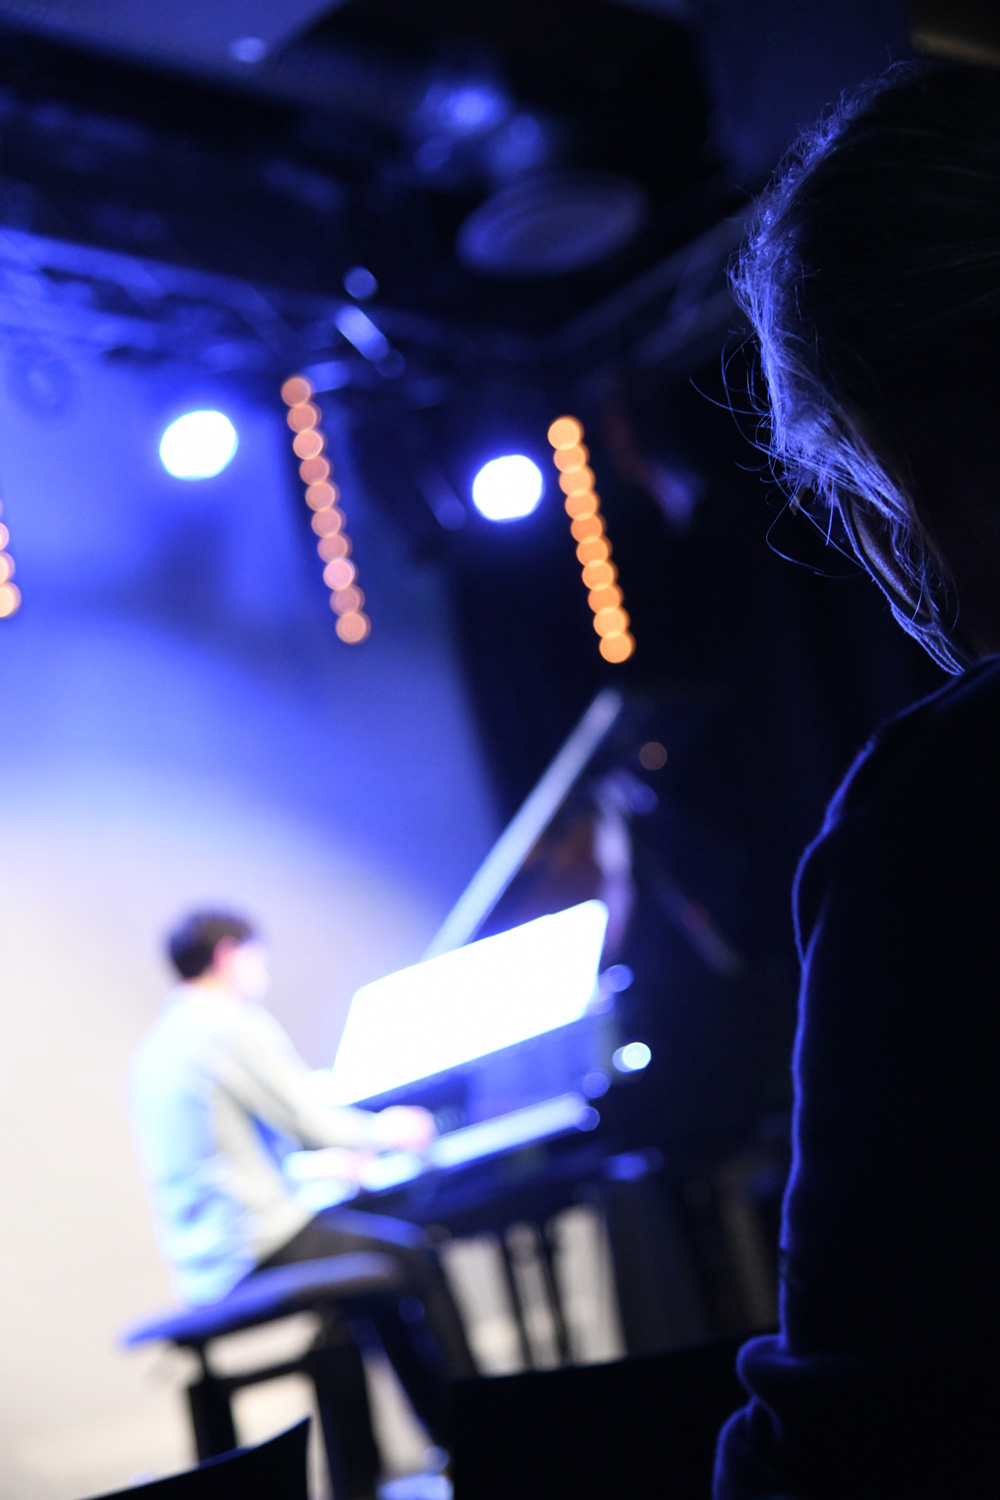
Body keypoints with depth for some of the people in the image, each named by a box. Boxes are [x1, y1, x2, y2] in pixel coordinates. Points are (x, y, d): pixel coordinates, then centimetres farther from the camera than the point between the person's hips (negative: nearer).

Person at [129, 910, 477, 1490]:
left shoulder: (154, 1045, 18)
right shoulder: (235, 1023, -12)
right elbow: (316, 1122, -14)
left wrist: (320, 1166, 30)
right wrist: (387, 1131, 5)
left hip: (202, 1262, 9)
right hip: (259, 1246, -9)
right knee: (414, 1253, 6)